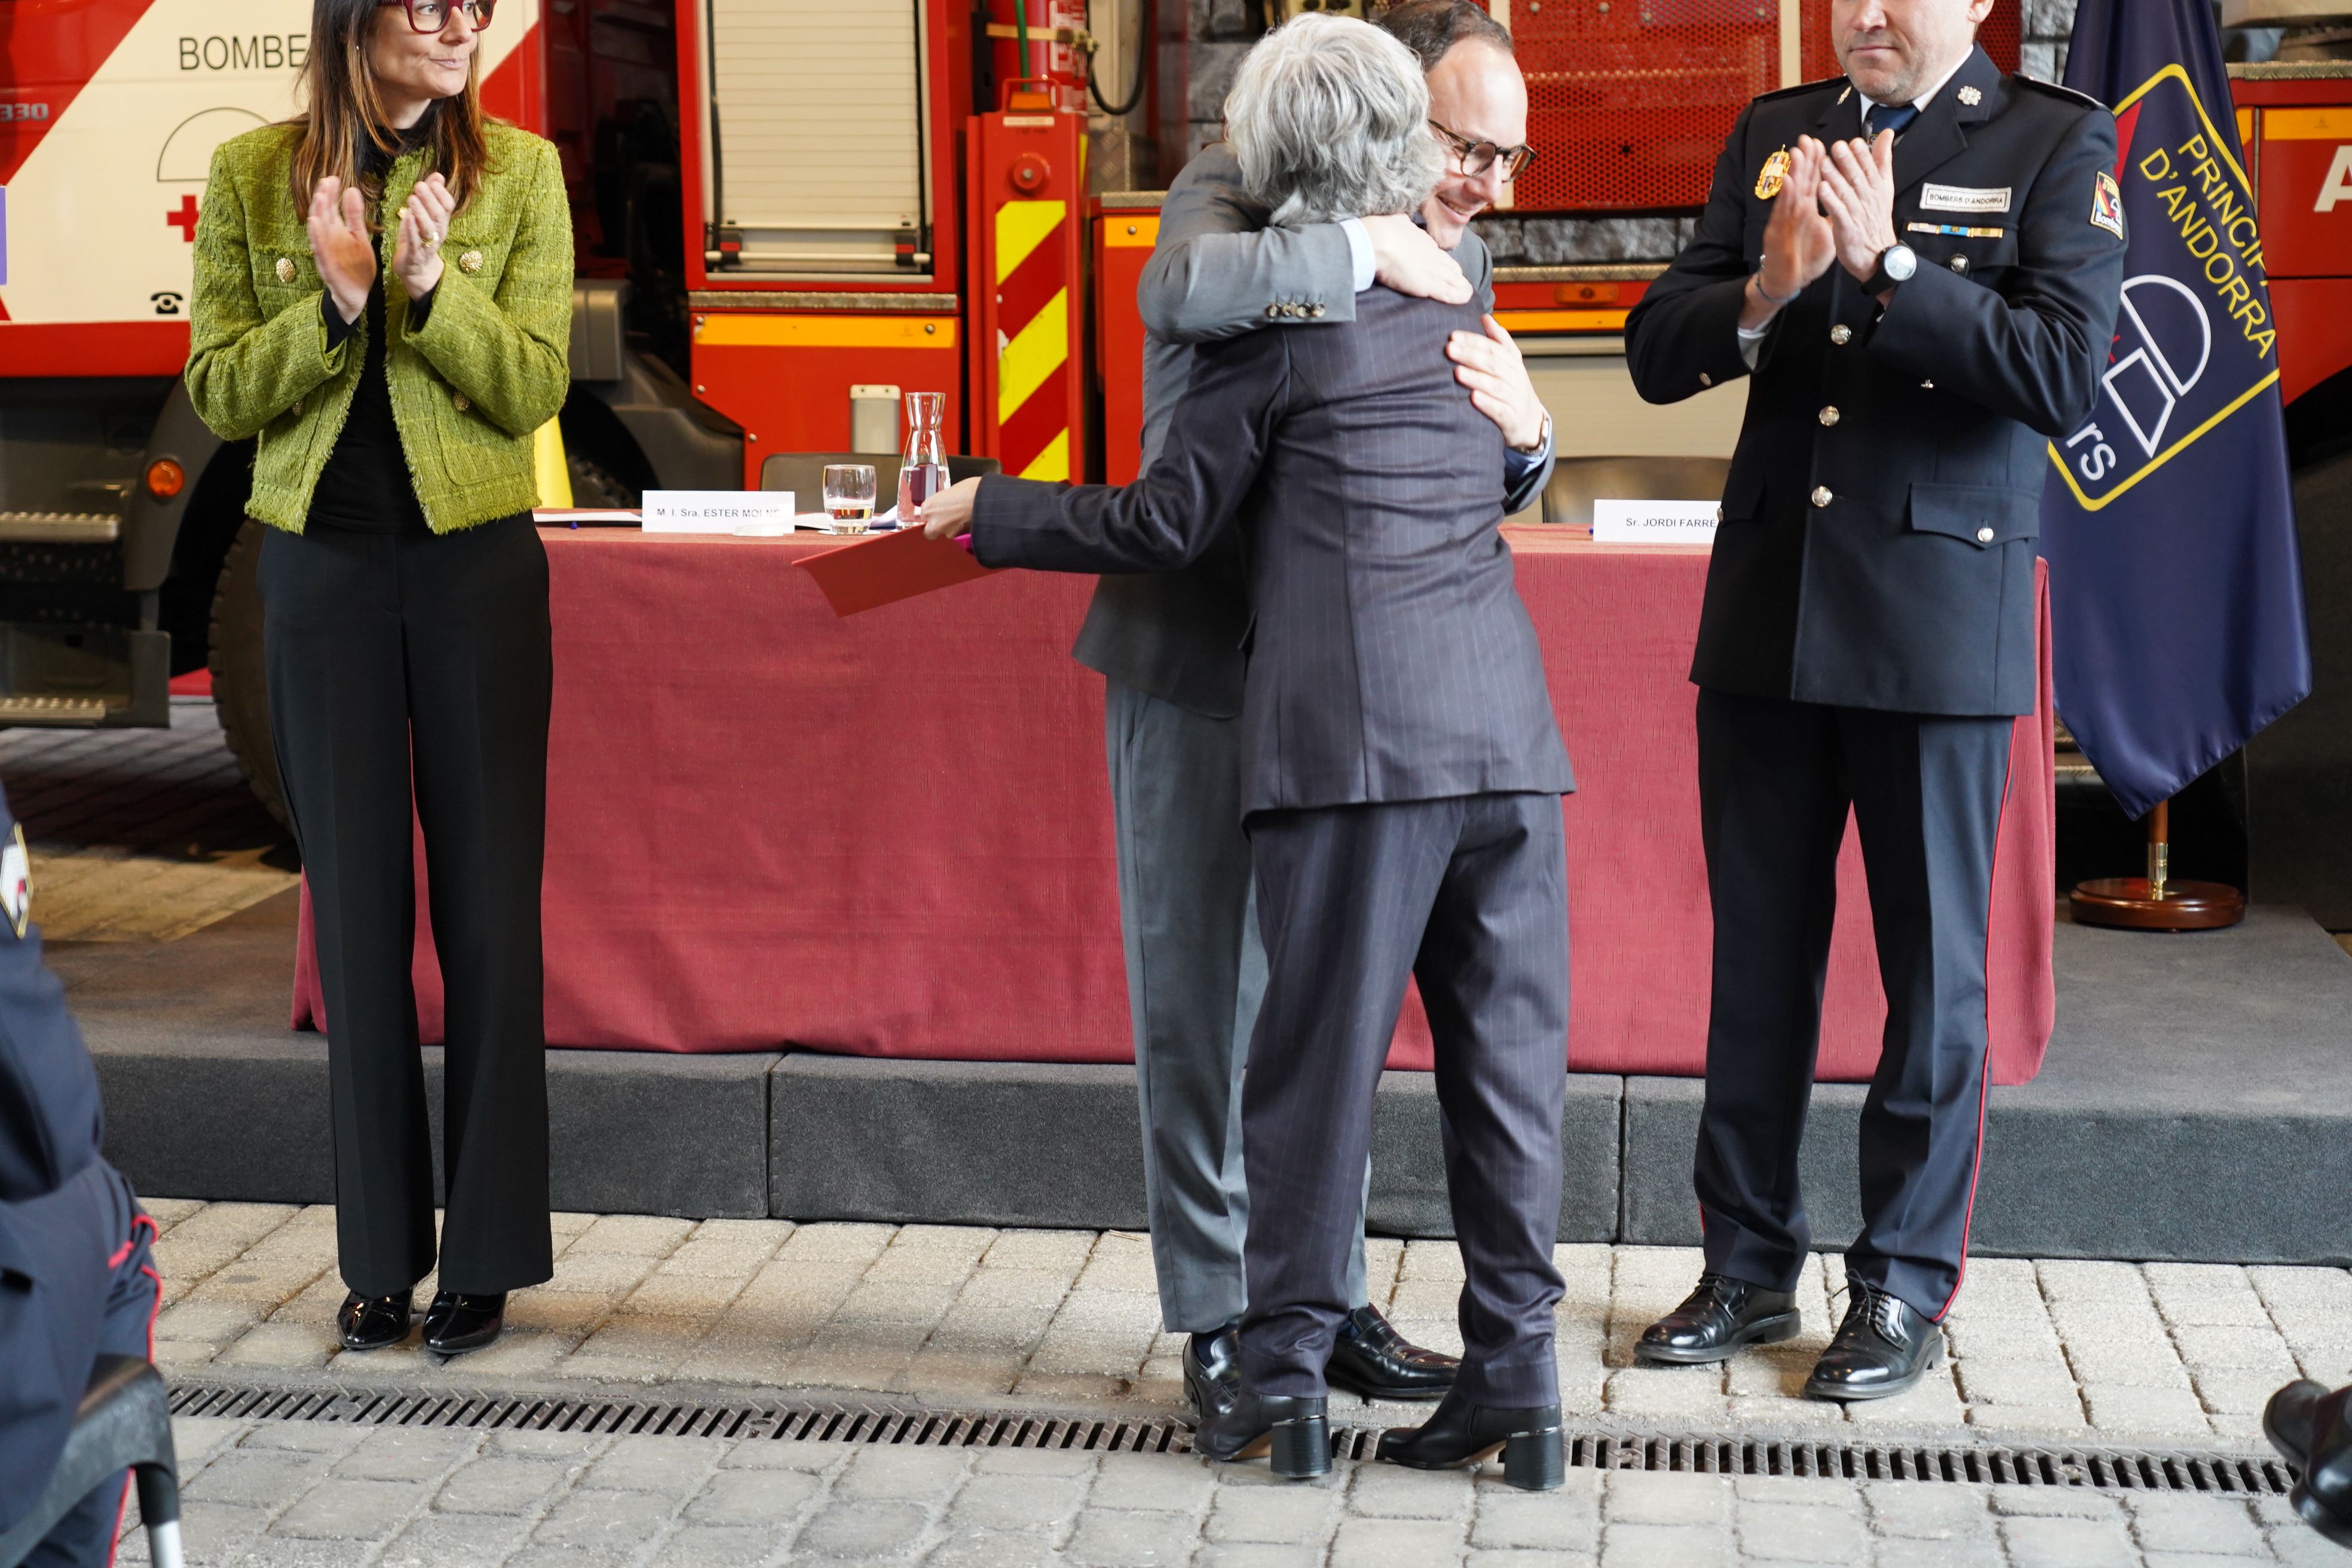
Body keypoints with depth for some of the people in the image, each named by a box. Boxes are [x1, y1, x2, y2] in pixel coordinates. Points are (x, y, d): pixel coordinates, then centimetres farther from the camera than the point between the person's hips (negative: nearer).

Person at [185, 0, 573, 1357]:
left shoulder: (521, 173, -1)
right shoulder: (252, 176, 2)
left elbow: (535, 389, -7)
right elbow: (216, 391, -2)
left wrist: (430, 285, -22)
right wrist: (334, 303, -17)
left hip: (478, 568, -1)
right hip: (323, 571, 1)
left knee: (489, 908, 0)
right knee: (359, 913, 7)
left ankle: (487, 1257, 10)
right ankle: (382, 1256, 17)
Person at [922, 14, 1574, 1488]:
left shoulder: (1272, 312, -1)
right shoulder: (1455, 290, 16)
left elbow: (1168, 524, 2)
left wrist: (988, 510, 13)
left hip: (1355, 732, -5)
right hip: (1507, 719, 5)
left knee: (1317, 1058, 3)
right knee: (1506, 1056, 8)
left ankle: (1285, 1380, 9)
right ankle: (1516, 1381, 12)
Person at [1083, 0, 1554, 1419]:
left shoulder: (1457, 261, 7)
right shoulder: (1238, 190, -9)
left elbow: (1493, 491, 4)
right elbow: (1180, 289, -34)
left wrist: (1526, 431, -19)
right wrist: (1368, 252, -28)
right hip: (1198, 664, -5)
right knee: (1199, 1000, 4)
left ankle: (1326, 1298, 23)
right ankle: (1218, 1316, 14)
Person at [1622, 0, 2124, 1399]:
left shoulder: (2059, 145, -2)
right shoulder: (1773, 136, 10)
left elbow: (2067, 376, -14)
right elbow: (1657, 352, 5)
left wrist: (1884, 262, -19)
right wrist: (1769, 290, -14)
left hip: (1939, 617, -4)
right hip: (1769, 611, 4)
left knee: (1933, 966, 4)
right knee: (1758, 954, 10)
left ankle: (1907, 1286, 17)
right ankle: (1750, 1267, 23)